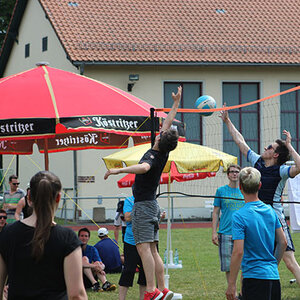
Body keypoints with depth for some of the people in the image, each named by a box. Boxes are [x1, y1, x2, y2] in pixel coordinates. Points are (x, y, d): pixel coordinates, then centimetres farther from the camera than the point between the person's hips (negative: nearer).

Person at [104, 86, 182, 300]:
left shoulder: (153, 158, -19)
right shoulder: (163, 154, 5)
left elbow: (143, 168, -44)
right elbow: (168, 122, 18)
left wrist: (119, 170, -53)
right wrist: (176, 103, 26)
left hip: (143, 205, -9)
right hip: (152, 204, 9)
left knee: (144, 248, -14)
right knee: (152, 250, 9)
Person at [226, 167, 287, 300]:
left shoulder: (239, 216, -13)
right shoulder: (270, 211, 7)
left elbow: (238, 252, -17)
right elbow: (283, 242, 12)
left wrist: (231, 285, -13)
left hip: (254, 277, -7)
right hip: (274, 277, 7)